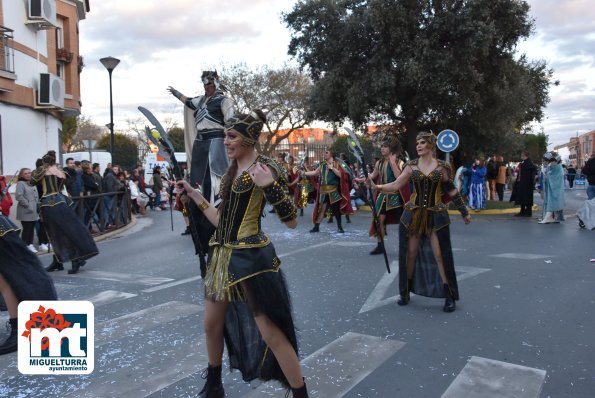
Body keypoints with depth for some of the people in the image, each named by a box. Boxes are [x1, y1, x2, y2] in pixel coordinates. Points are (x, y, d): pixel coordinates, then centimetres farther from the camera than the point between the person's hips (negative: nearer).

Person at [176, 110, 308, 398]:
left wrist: (269, 186, -26)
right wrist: (193, 193, 19)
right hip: (223, 254, 9)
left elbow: (292, 221, -15)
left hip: (251, 257, -8)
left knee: (270, 332, -4)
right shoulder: (232, 171, 13)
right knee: (212, 323, 19)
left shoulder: (265, 168, -11)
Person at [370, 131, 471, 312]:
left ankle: (449, 297, 11)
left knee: (440, 255, -1)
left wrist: (464, 212, 13)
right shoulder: (411, 166, 3)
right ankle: (406, 292, 22)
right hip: (413, 214, 2)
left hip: (436, 215, -1)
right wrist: (377, 186, -19)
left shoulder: (442, 167, 1)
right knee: (410, 253, 7)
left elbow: (452, 191, 9)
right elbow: (396, 185, -4)